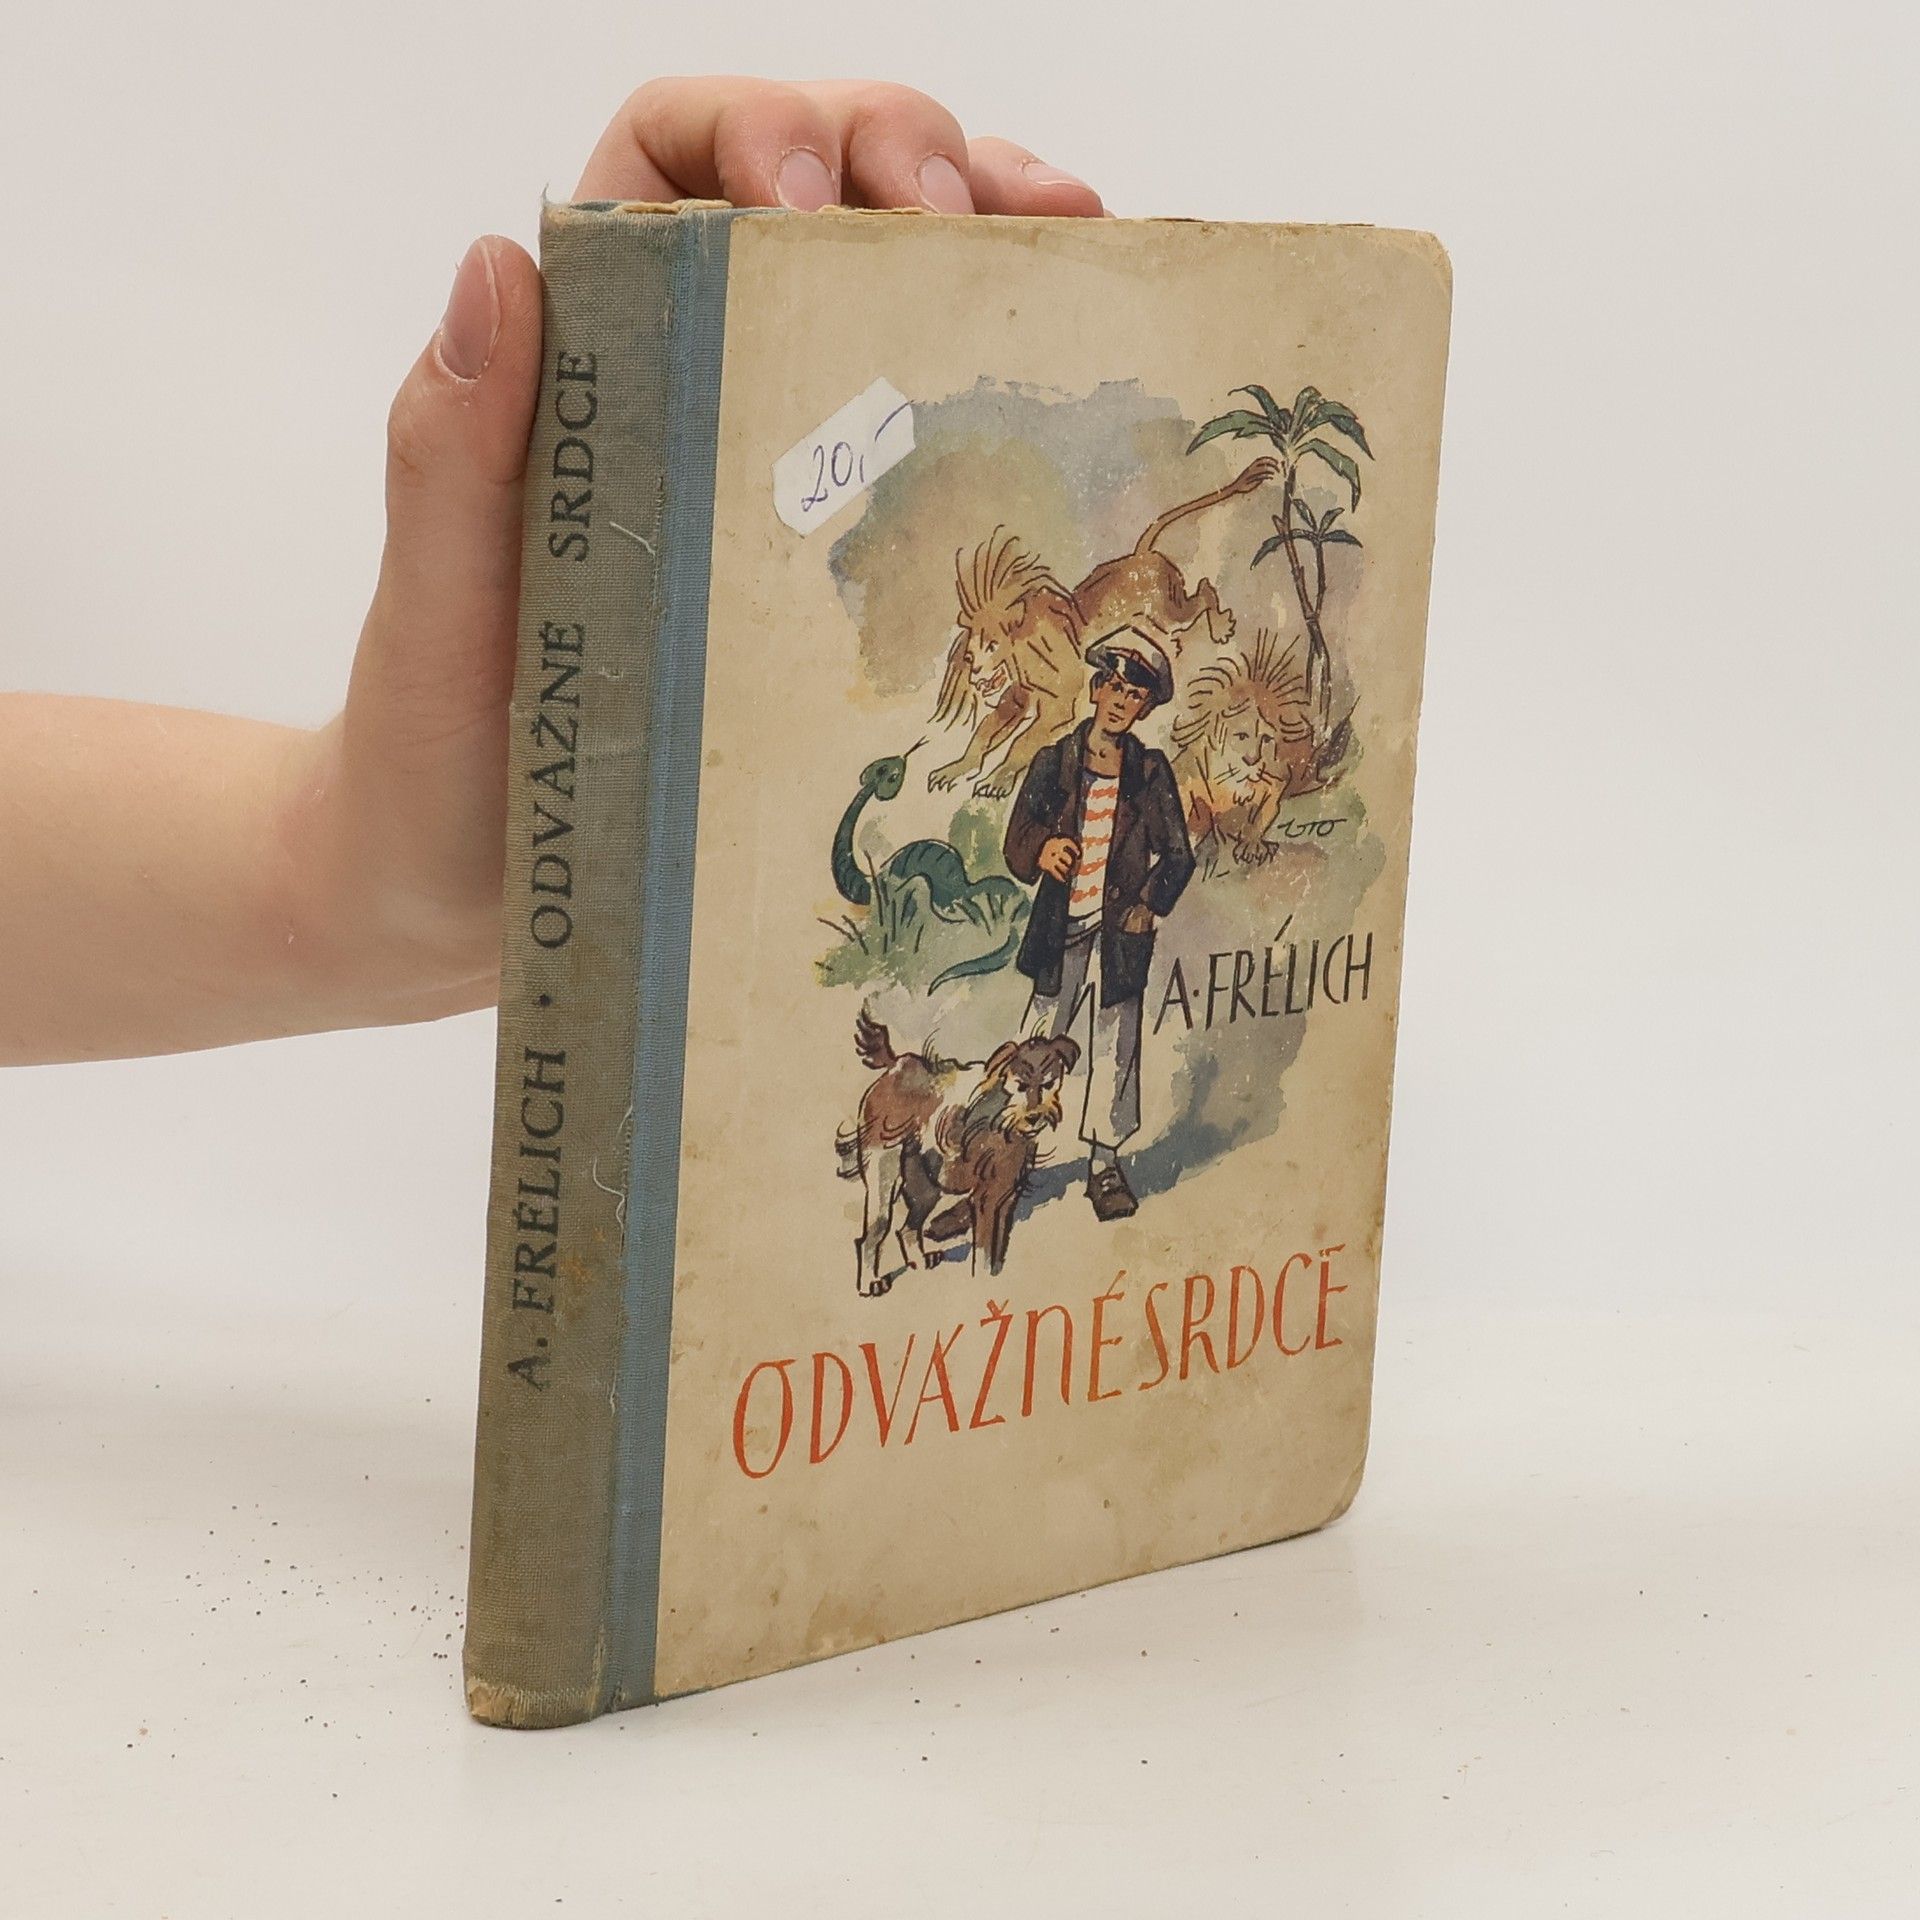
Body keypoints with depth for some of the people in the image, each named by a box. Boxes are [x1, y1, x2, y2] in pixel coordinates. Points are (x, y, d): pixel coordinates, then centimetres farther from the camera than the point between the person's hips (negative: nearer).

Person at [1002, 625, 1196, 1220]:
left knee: (1114, 1047, 2)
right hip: (1061, 927, 0)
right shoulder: (1055, 763, 4)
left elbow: (1177, 854, 9)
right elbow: (1017, 841, 1)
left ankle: (1105, 1163, 12)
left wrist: (1151, 905, -5)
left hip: (1120, 929, 0)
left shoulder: (1150, 772, 5)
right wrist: (1041, 851, -21)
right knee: (1039, 1042, -3)